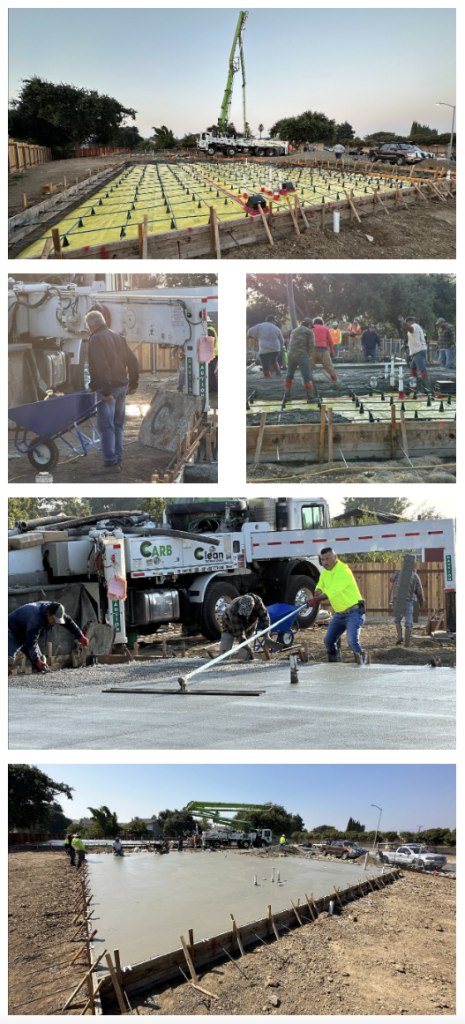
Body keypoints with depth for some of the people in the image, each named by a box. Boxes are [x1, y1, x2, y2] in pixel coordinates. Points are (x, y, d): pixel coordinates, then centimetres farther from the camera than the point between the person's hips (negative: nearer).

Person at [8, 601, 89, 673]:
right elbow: (31, 643, -42)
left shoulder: (55, 611, -15)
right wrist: (37, 661, -47)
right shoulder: (36, 619, -41)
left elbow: (68, 622, 2)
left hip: (26, 636, 9)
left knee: (40, 659, 1)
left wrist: (81, 637, 4)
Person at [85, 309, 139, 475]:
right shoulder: (118, 337, 16)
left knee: (106, 426, -5)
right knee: (118, 425, 14)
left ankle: (110, 463, -7)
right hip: (122, 386, 8)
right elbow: (132, 361, 14)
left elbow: (101, 366, -20)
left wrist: (106, 390, -21)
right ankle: (118, 460, 19)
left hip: (108, 388, -8)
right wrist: (134, 383, 15)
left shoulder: (96, 339, -10)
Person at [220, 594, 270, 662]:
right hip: (231, 625, -2)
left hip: (249, 625, 2)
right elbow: (238, 631, -45)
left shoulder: (257, 602, -39)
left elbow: (264, 617, -27)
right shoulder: (233, 609, -46)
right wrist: (247, 648, -49)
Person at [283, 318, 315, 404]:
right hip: (302, 356, -5)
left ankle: (287, 395, 19)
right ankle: (310, 397, -5)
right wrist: (308, 355, 5)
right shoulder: (309, 332, 1)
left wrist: (289, 354, 17)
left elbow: (289, 344, 20)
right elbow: (311, 345, -9)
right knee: (307, 377, -2)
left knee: (289, 375, 19)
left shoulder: (294, 331, 21)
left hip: (291, 355, 5)